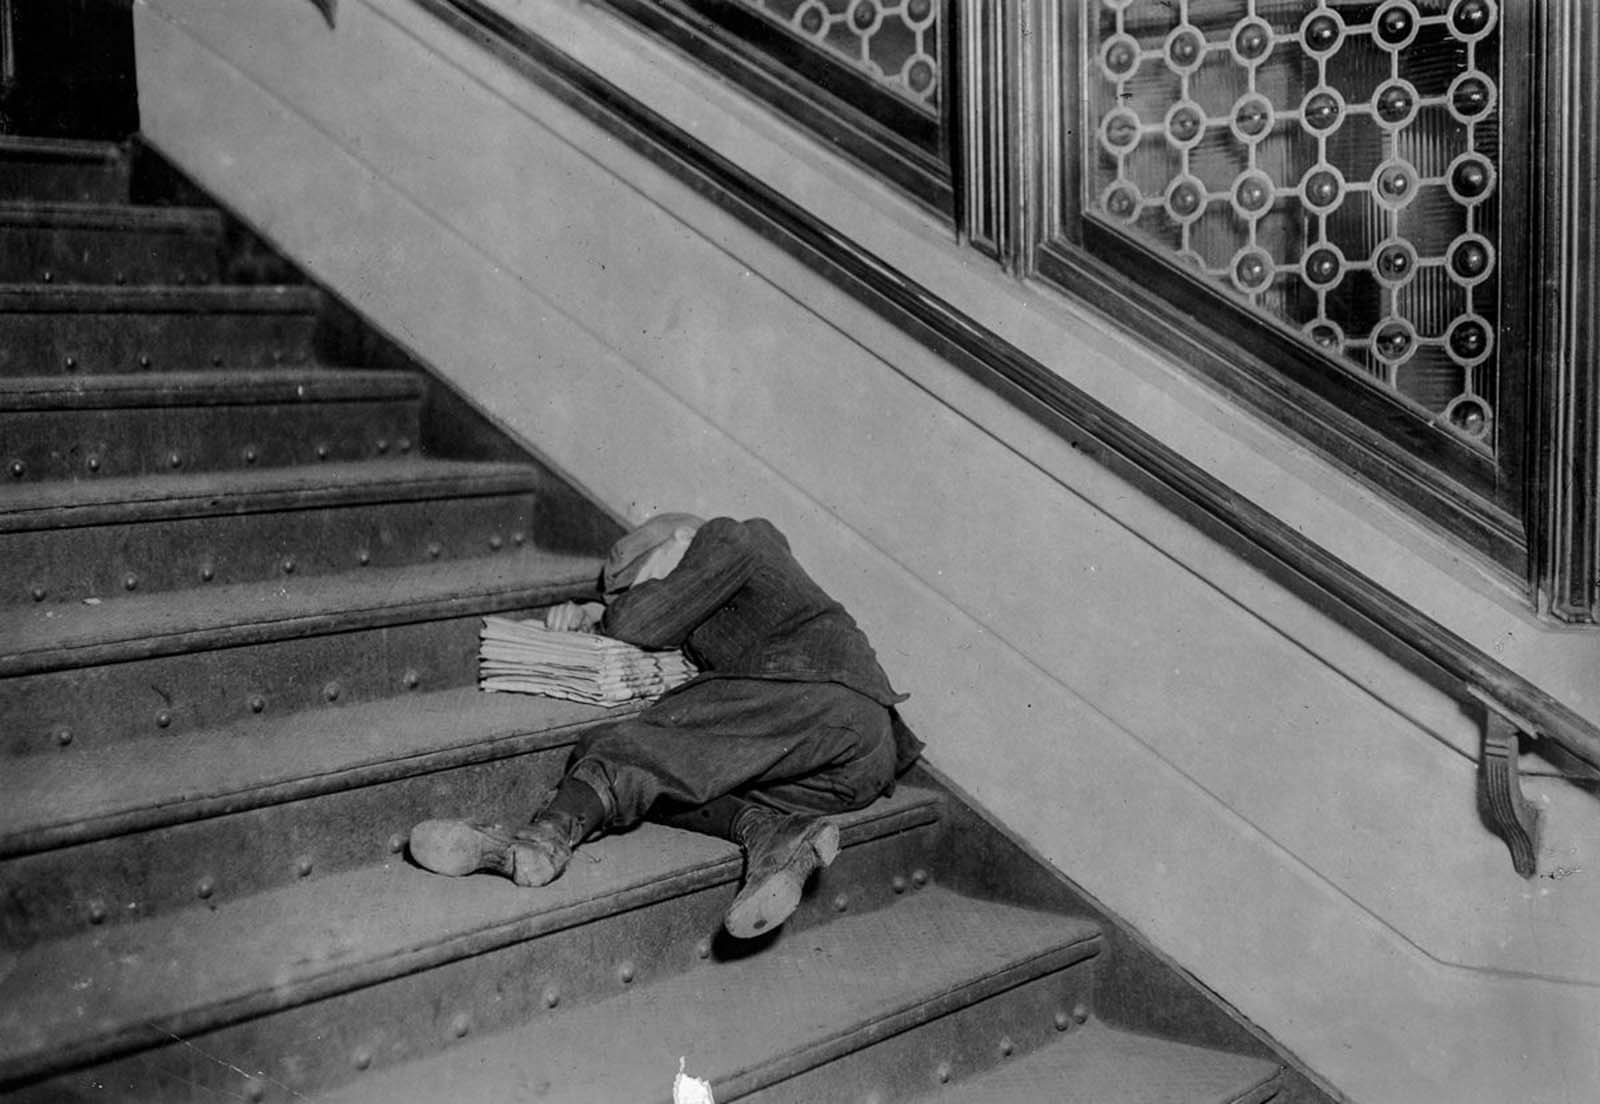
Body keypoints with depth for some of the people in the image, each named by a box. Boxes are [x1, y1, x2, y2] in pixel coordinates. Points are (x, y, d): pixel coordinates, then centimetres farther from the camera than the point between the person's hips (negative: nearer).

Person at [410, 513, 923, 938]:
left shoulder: (725, 537, 9)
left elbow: (645, 623, 0)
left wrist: (610, 615, 21)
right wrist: (591, 612, 17)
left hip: (817, 694, -9)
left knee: (655, 748, -18)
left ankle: (551, 834, -39)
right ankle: (772, 832, -28)